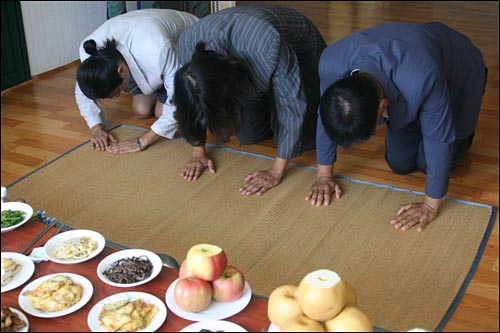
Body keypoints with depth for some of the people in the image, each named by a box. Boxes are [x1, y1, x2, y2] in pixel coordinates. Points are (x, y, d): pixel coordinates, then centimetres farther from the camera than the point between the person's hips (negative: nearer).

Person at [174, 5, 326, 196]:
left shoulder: (268, 45, -45)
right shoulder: (186, 48, -31)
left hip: (300, 49, -3)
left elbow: (293, 106, -35)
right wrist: (198, 153, -8)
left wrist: (276, 172, -33)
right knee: (248, 137, 0)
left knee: (299, 138, -13)